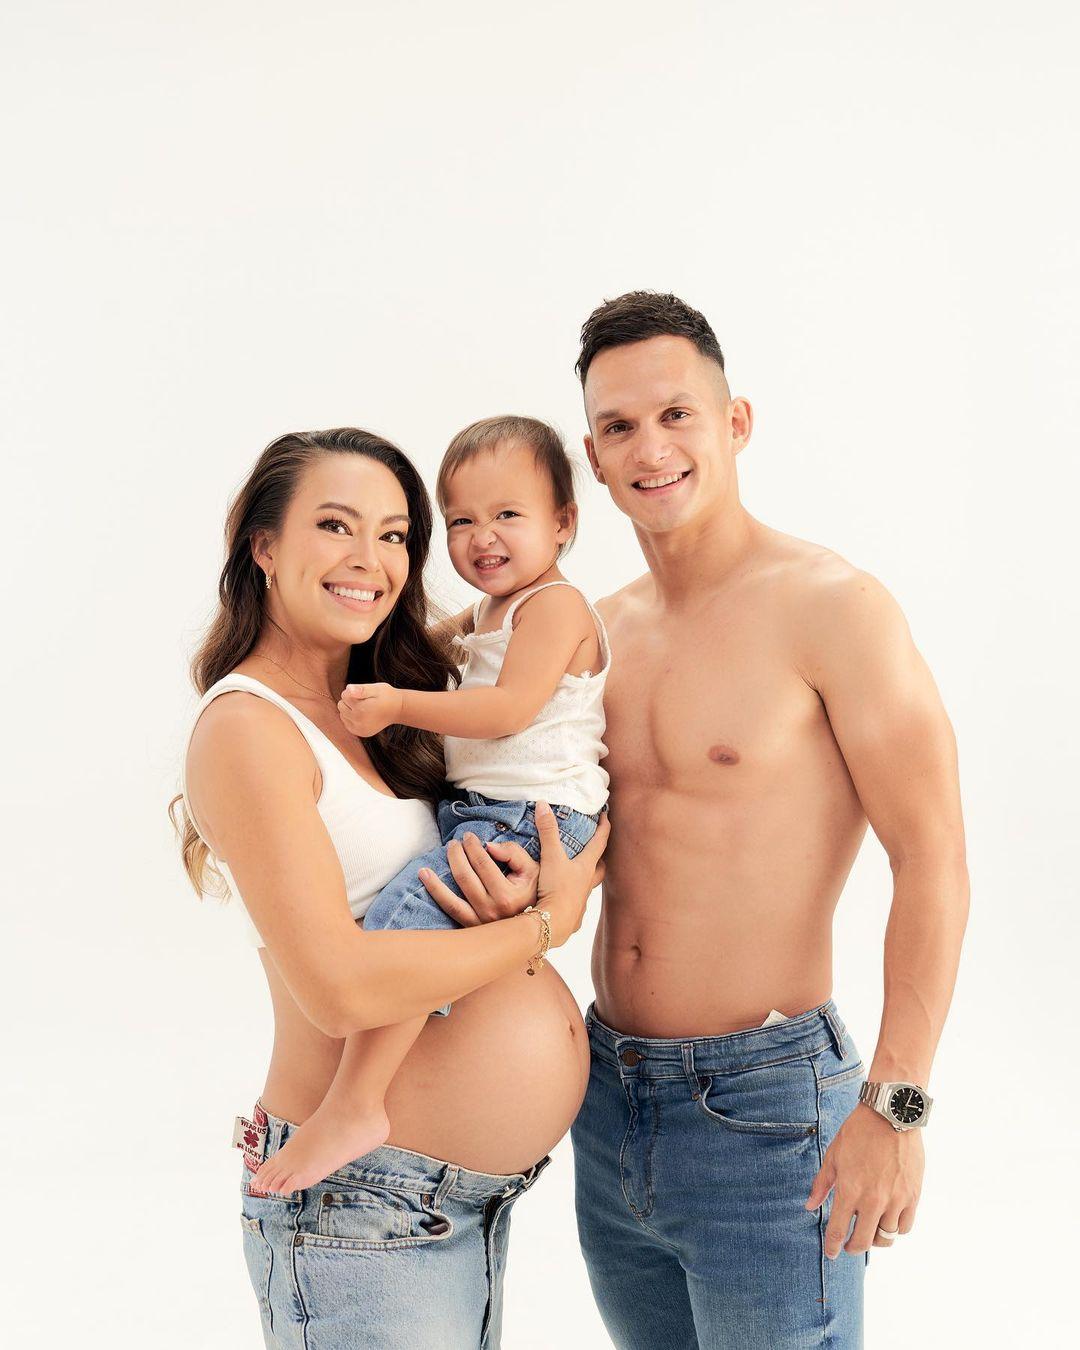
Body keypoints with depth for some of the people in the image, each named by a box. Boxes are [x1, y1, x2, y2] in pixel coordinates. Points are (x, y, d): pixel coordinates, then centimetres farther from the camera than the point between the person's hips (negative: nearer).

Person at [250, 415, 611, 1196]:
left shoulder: (555, 604, -8)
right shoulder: (485, 617, 21)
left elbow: (508, 709, -19)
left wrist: (400, 705, -19)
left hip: (534, 818, -11)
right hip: (477, 810, 11)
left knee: (403, 914, -28)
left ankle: (355, 1103, -26)